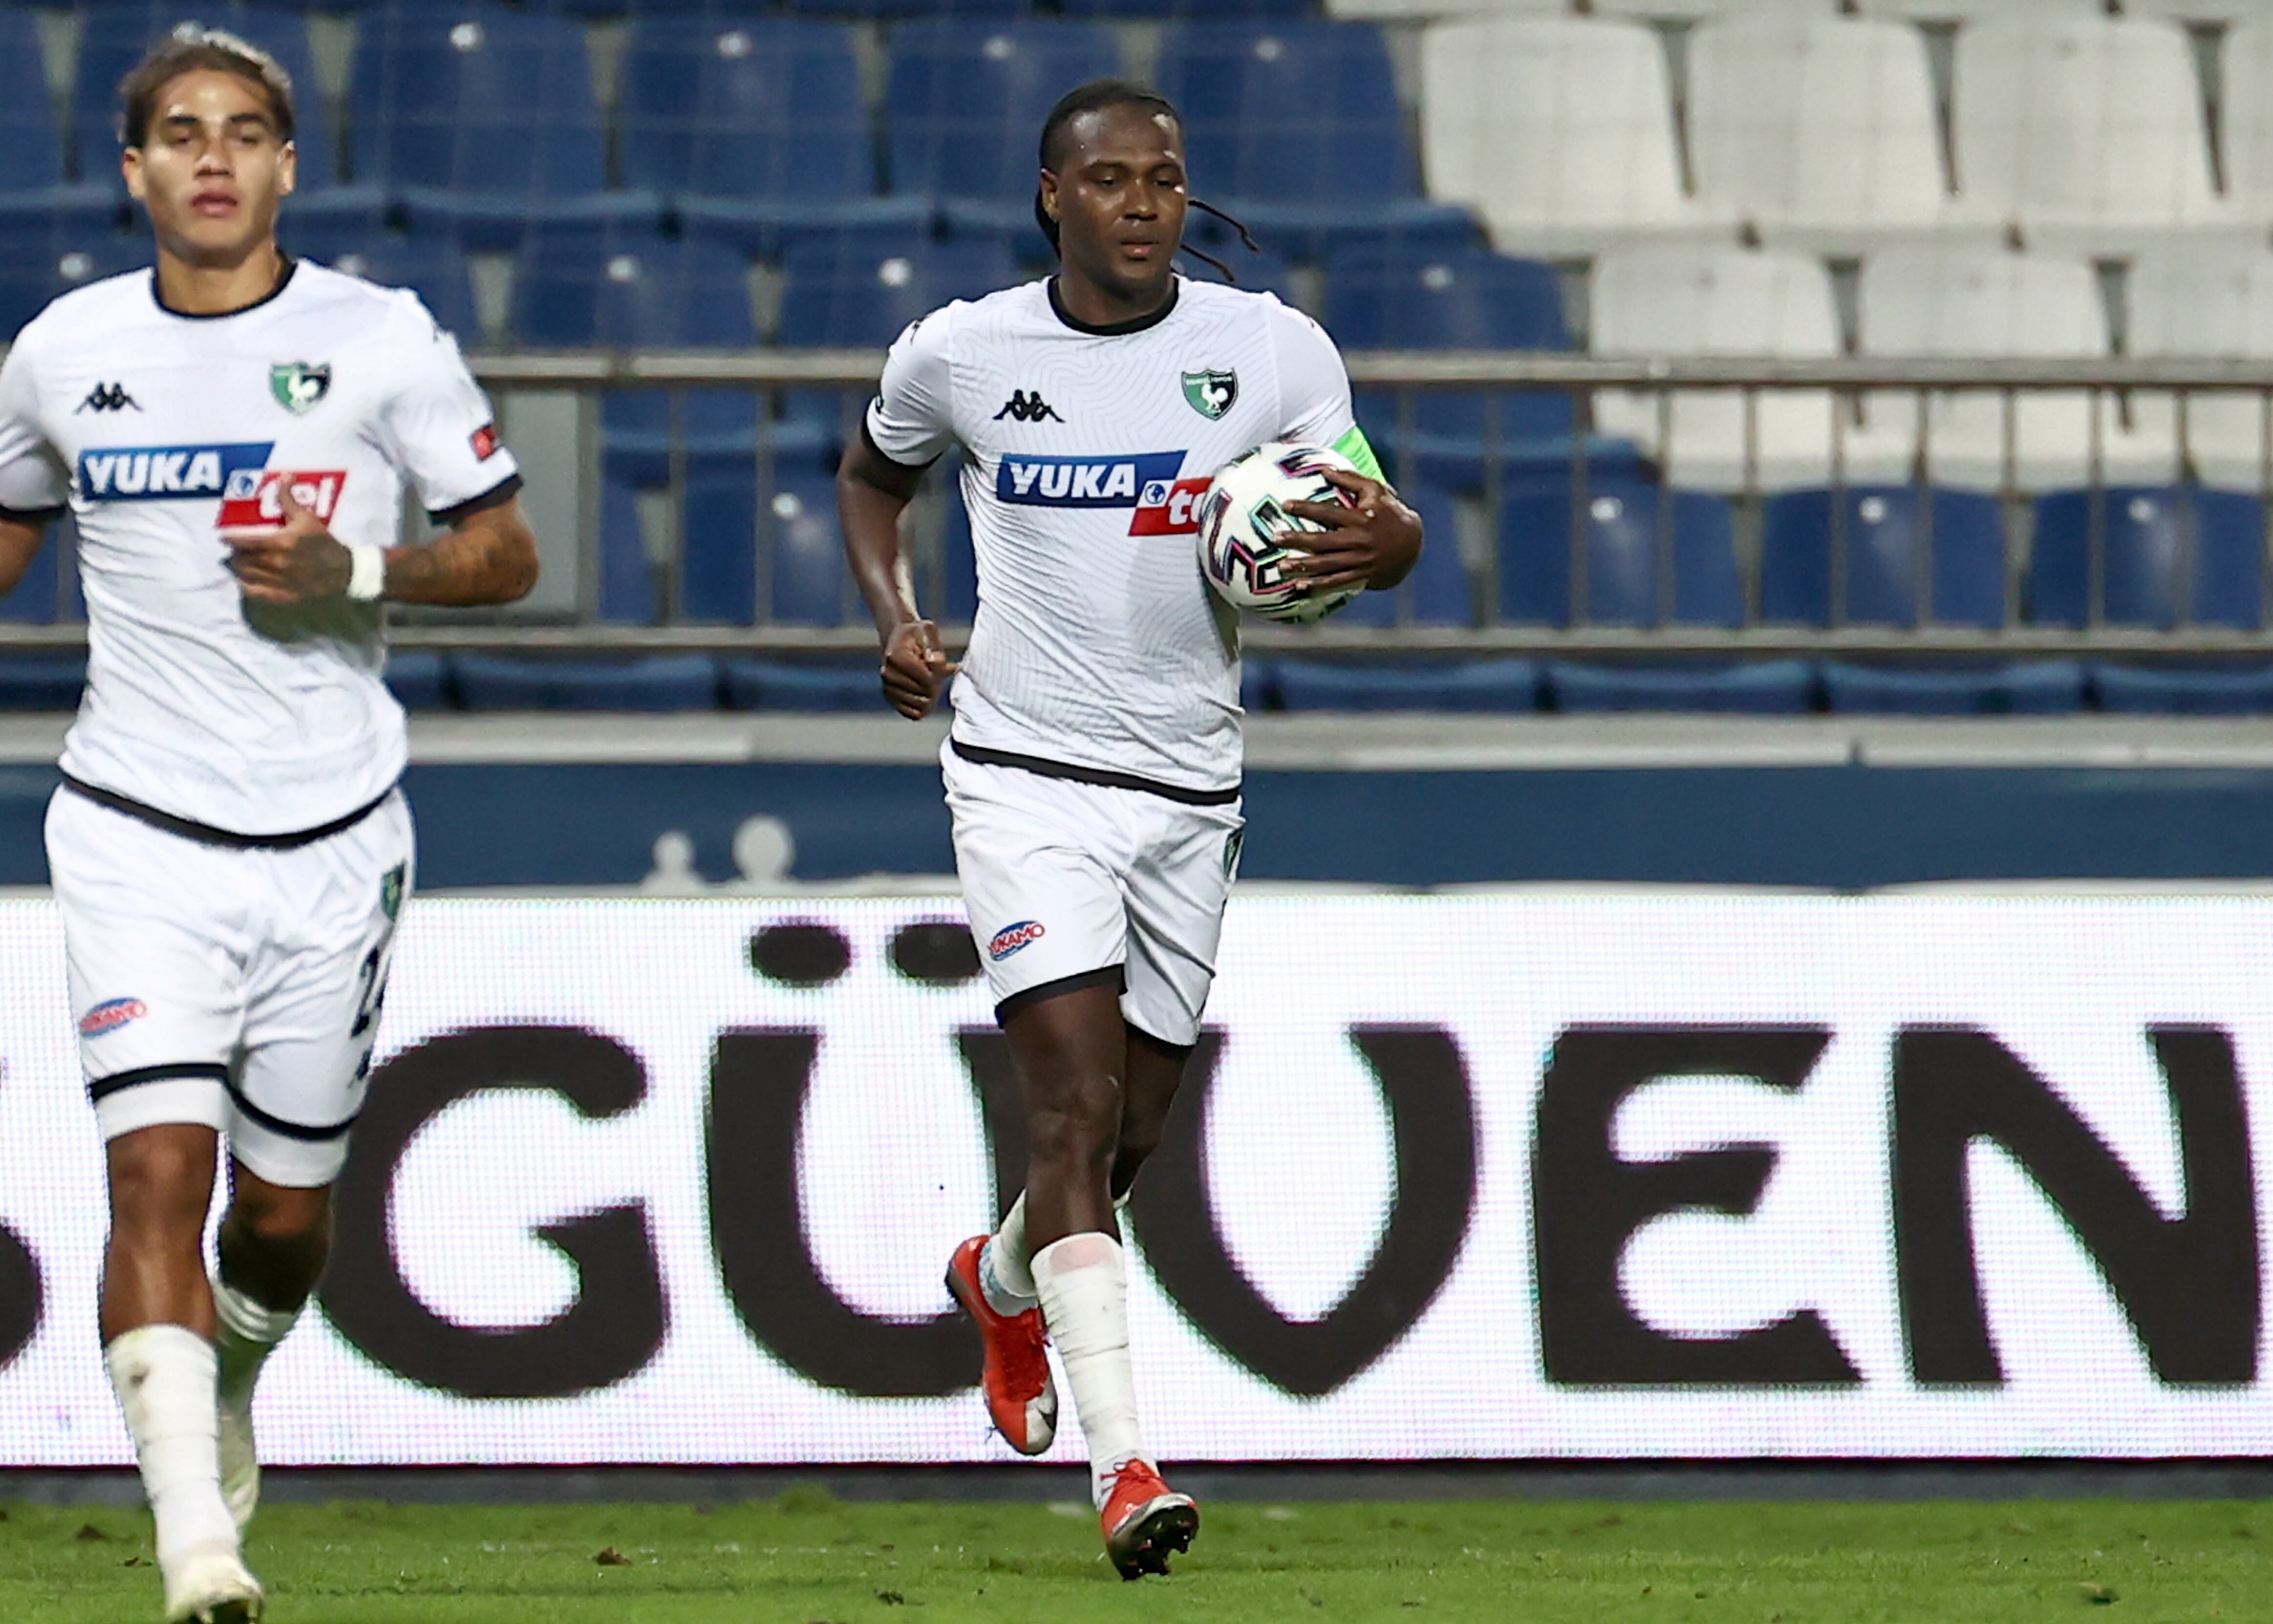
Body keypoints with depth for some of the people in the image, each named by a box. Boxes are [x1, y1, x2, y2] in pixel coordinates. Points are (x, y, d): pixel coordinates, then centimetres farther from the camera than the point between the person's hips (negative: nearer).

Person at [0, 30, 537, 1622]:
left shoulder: (384, 342, -3)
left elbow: (507, 552, 2)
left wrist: (356, 570, -15)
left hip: (331, 835, 0)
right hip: (139, 829, 0)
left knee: (285, 1212, 11)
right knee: (158, 1170, -18)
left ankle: (231, 1387, 44)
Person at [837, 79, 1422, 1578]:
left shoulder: (1273, 351, -1)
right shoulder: (960, 355, -1)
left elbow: (1366, 522, -1)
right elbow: (874, 472, 19)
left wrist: (1385, 539, -25)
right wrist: (894, 614, 2)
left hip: (1191, 788, 3)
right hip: (1028, 775, -3)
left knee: (1130, 1134, 13)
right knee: (1079, 1102, -17)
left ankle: (1003, 1283, 48)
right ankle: (1123, 1463, -22)